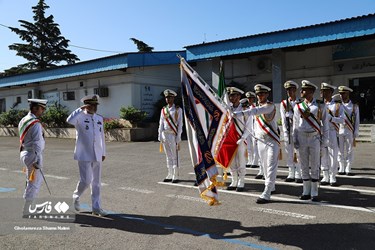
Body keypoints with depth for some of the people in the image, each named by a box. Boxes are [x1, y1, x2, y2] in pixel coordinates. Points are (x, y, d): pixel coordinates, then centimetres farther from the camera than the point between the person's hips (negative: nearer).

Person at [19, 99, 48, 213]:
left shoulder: (23, 120, 9)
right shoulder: (36, 124, -19)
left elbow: (23, 139, 14)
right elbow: (37, 144, -23)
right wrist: (38, 161, -22)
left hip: (24, 153, 9)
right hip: (33, 155, -9)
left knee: (38, 180, 22)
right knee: (33, 183, 3)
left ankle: (29, 205, 32)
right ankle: (25, 210, 11)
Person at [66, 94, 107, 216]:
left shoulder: (99, 118, 11)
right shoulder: (80, 117, -4)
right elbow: (69, 120, -27)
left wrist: (103, 152, 17)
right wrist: (81, 109, -22)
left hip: (97, 155, 5)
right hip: (84, 155, -5)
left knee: (96, 182, 8)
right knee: (86, 180, -6)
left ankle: (96, 208, 16)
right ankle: (76, 196, 24)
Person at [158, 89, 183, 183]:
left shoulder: (178, 109, -2)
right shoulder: (163, 110, 10)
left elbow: (180, 124, -5)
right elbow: (161, 123, 11)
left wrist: (178, 137, -10)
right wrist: (160, 135, 5)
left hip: (173, 135, -5)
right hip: (165, 135, 5)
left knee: (175, 157, 1)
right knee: (168, 156, 11)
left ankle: (175, 176, 8)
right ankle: (169, 175, 19)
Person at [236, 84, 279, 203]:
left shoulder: (270, 106, -11)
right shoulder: (256, 106, 11)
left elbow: (257, 111, -31)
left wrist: (241, 113, -43)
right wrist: (243, 137, 12)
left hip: (272, 141, -7)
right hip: (260, 141, 7)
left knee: (271, 167, -8)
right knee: (264, 166, 15)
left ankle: (266, 194, -10)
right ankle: (270, 186, 34)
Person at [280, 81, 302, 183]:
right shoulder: (283, 103, 9)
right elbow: (283, 119, 4)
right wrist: (286, 131, -3)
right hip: (288, 130, 3)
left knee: (298, 153, -4)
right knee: (289, 153, 6)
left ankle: (298, 175, 3)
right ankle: (291, 174, 13)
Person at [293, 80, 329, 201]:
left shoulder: (320, 106, 0)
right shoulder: (298, 106, 5)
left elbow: (325, 123, 2)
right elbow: (295, 124, 8)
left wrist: (325, 140, -2)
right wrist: (294, 139, 3)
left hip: (315, 138, -2)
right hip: (302, 138, 2)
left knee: (314, 167, 4)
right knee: (304, 166, 8)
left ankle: (314, 193, 14)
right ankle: (306, 192, 18)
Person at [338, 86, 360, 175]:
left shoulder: (354, 106, 4)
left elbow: (357, 122, 3)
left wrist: (355, 136, -2)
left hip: (350, 132, -1)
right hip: (339, 131, 1)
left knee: (349, 151, 2)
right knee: (340, 151, 4)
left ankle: (348, 169, 10)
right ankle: (341, 169, 12)